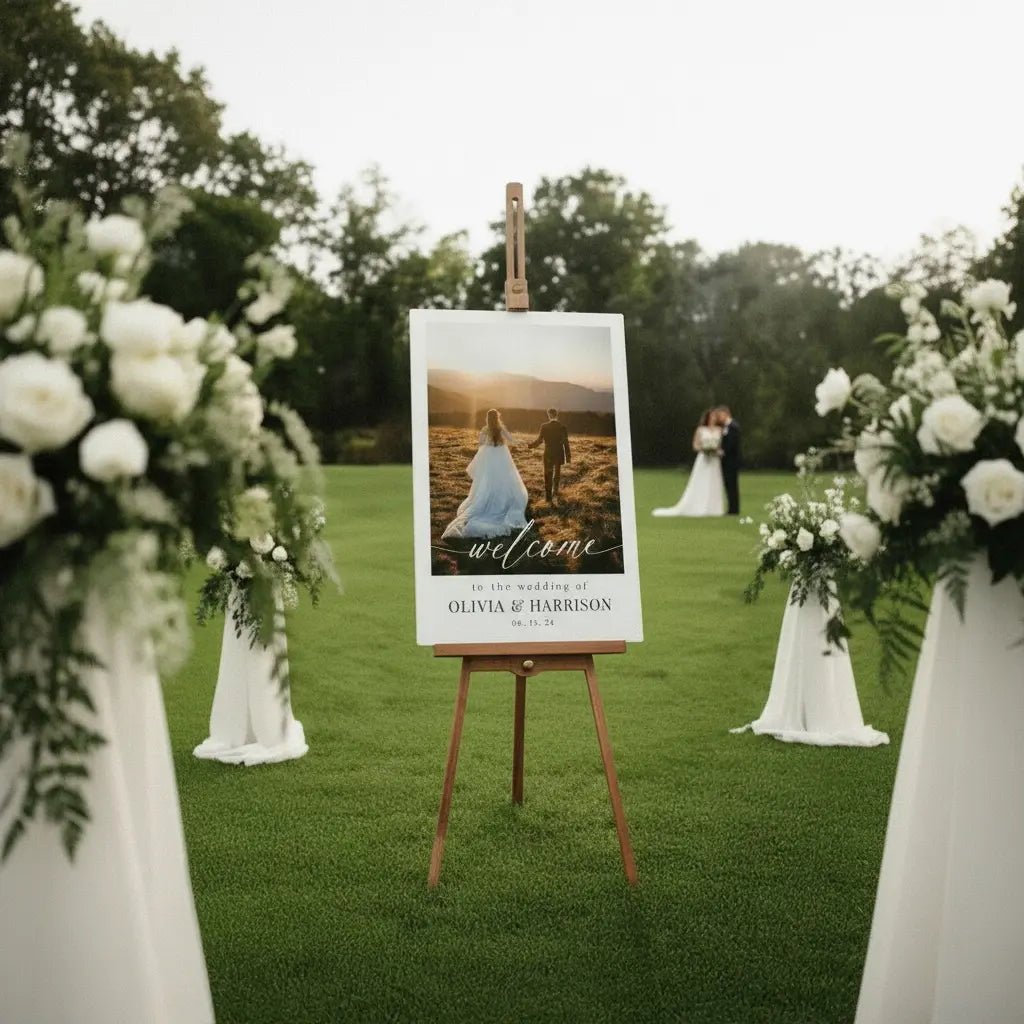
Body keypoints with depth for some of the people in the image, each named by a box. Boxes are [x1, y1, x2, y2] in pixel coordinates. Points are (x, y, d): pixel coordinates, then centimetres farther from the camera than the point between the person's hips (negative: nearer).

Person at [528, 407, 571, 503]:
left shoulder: (544, 426, -12)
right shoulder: (562, 427, -8)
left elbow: (539, 440, -4)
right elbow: (566, 442, -6)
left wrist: (531, 444, 15)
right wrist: (568, 456, 1)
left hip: (548, 454, -1)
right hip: (559, 454, 1)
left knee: (548, 476, 6)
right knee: (557, 473, 23)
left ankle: (549, 498, 2)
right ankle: (555, 492, 32)